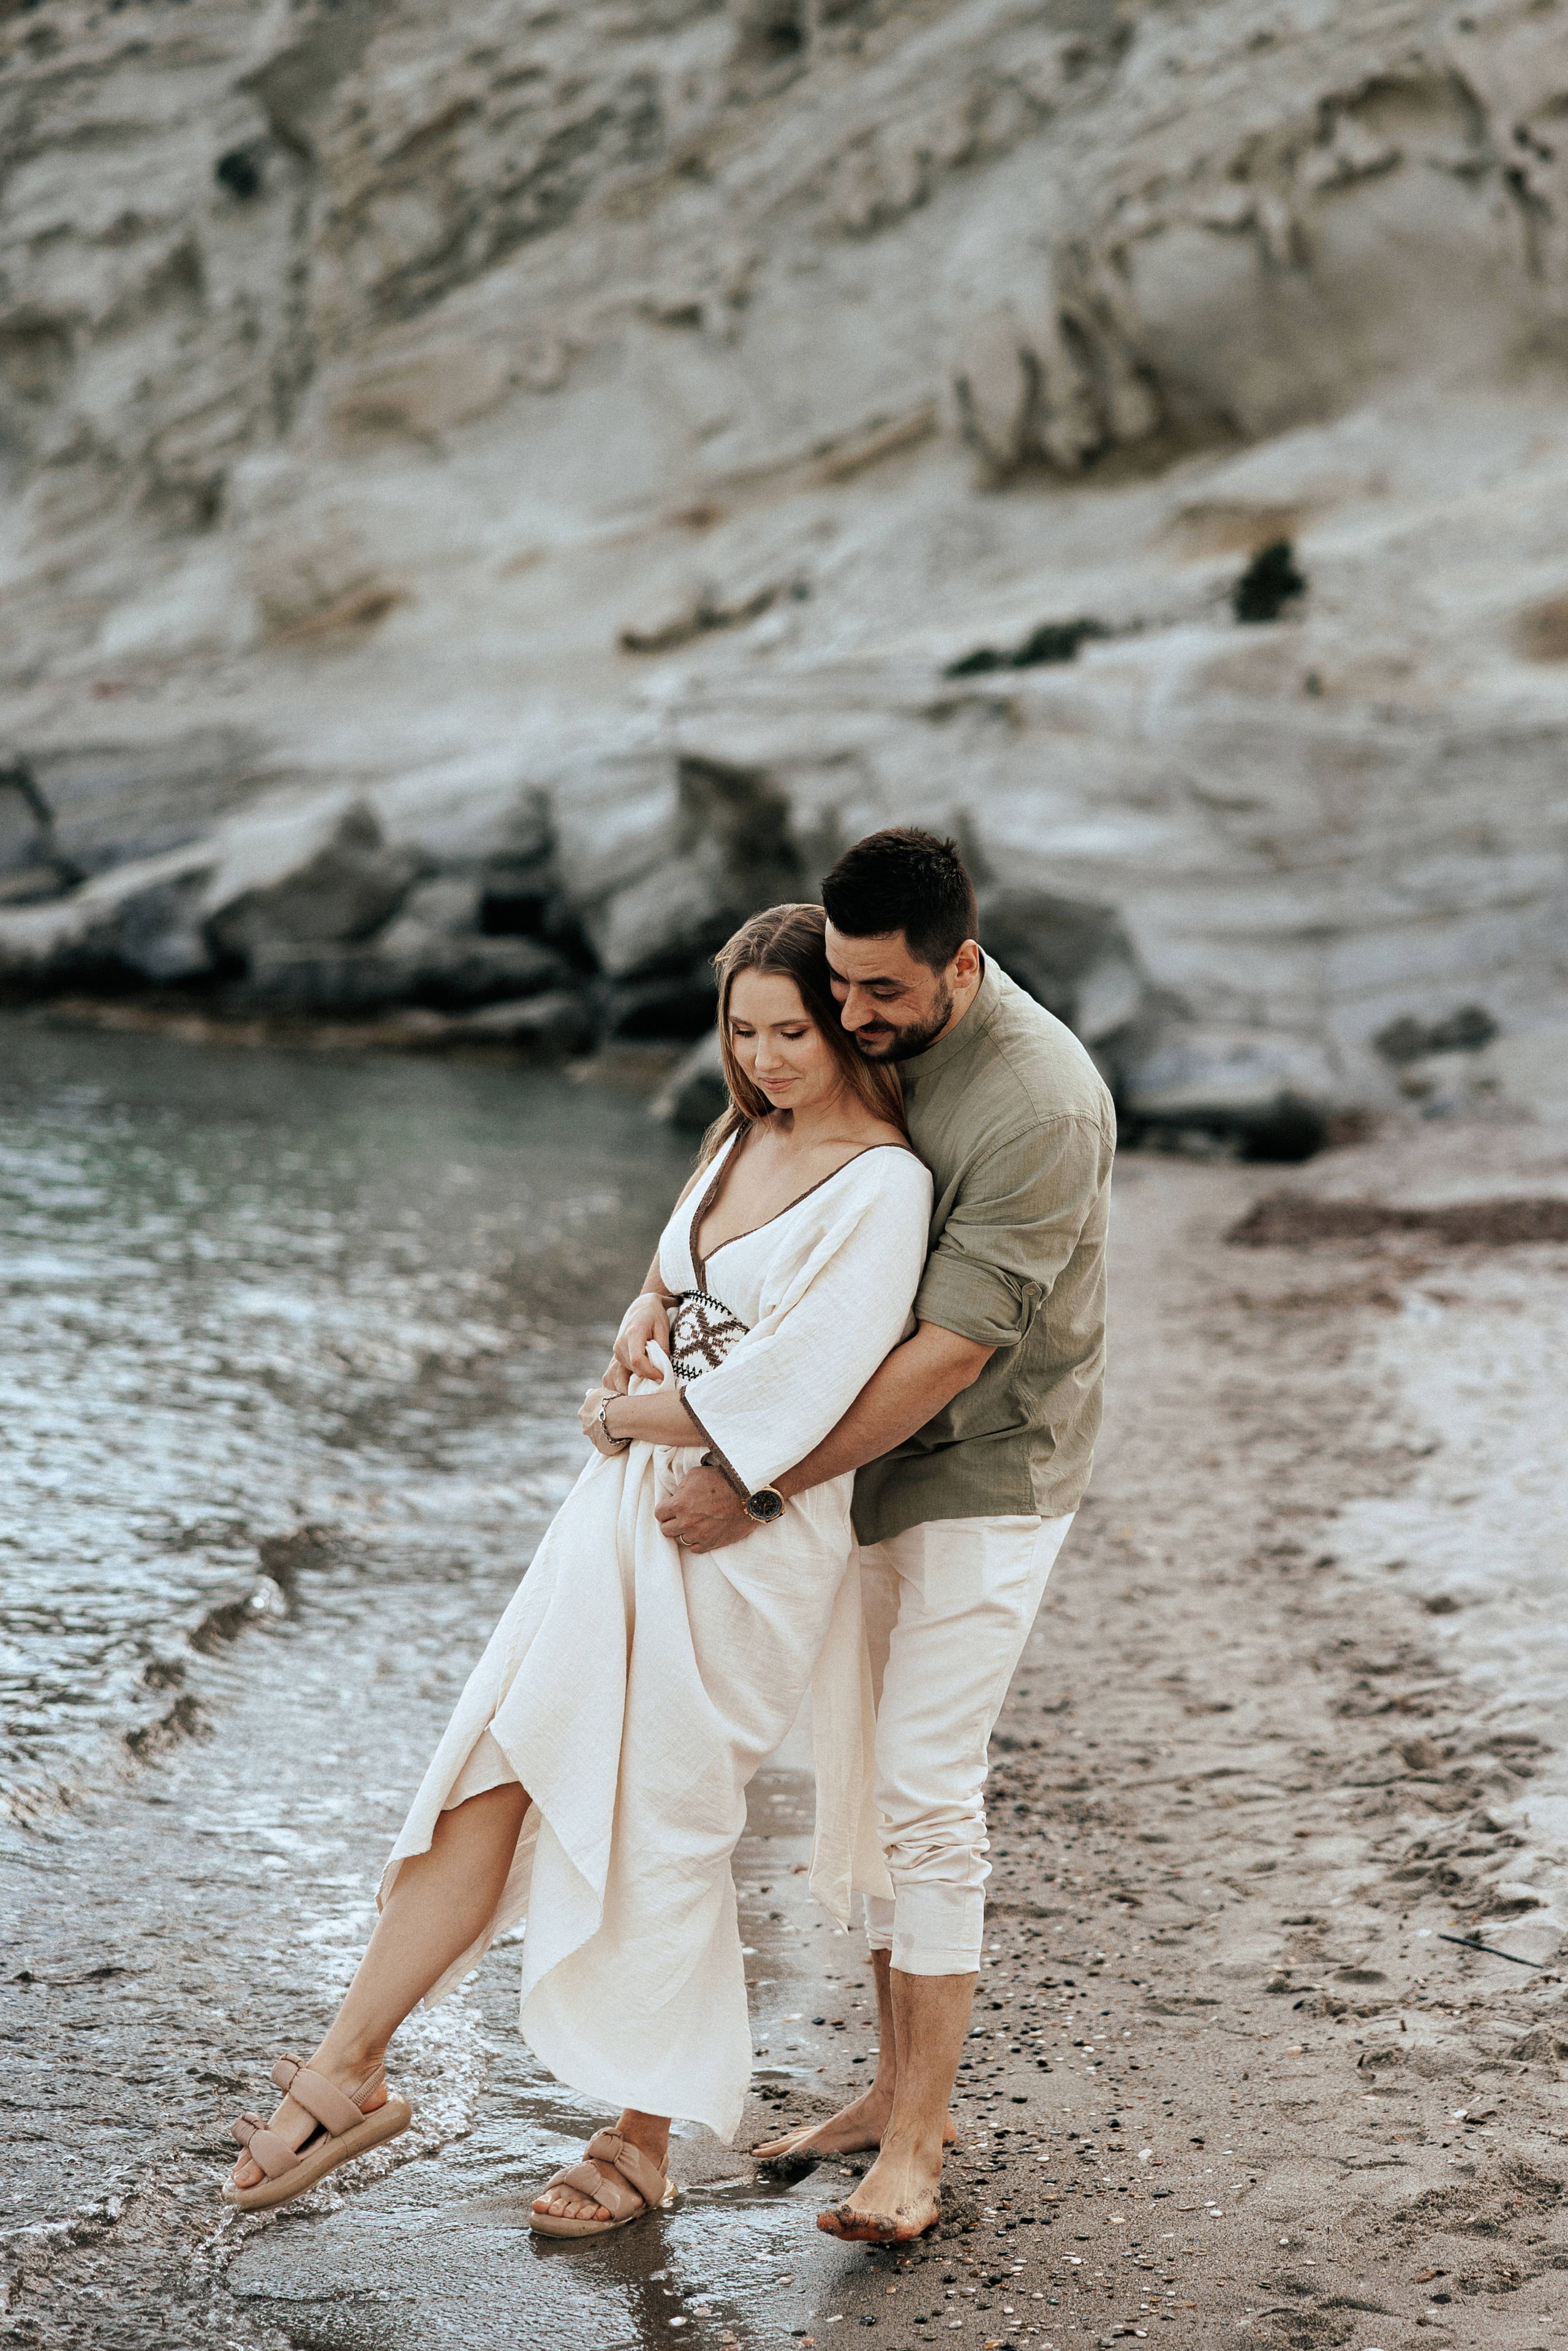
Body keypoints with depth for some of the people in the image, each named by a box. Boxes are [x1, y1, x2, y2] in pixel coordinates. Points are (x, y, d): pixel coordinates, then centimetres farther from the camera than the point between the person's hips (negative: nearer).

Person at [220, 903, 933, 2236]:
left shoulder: (883, 1187, -15)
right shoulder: (746, 1140, 10)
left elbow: (777, 1397, -20)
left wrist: (623, 1415, -5)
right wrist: (634, 1393, 5)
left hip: (745, 1540, -7)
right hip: (629, 1502, 7)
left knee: (664, 1830, 3)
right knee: (500, 1772, 3)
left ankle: (643, 2144, 20)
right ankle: (347, 2069, 9)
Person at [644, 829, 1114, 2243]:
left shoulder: (1041, 1105, -26)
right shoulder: (865, 1042, -1)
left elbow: (948, 1353, -27)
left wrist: (763, 1488, -26)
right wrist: (662, 1299, -8)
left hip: (987, 1475, -8)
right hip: (874, 1453, 8)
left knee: (924, 1791, -10)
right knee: (867, 1780, 12)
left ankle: (914, 2146, 0)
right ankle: (901, 2091, 23)